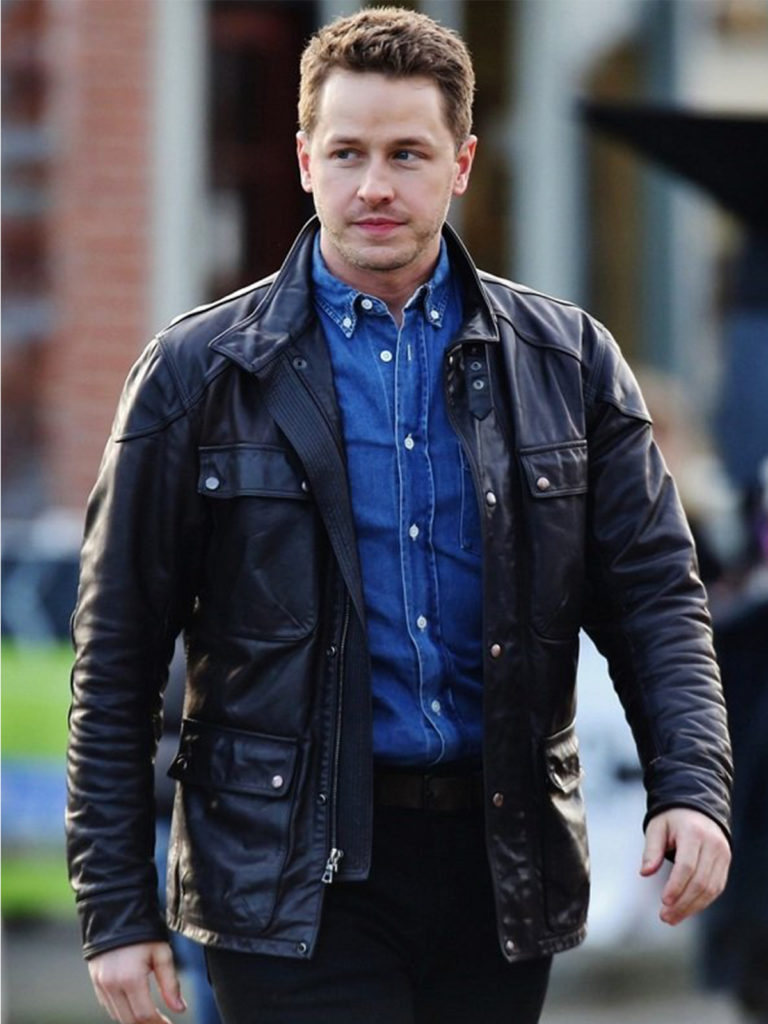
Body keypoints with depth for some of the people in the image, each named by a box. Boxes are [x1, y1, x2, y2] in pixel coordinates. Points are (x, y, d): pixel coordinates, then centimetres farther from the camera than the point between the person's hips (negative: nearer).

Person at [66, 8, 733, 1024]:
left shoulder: (568, 361, 9)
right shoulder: (202, 371, 2)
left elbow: (654, 591, 9)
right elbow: (118, 658, 3)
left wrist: (691, 785, -9)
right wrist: (117, 910, -2)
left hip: (503, 865, 3)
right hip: (295, 874, -3)